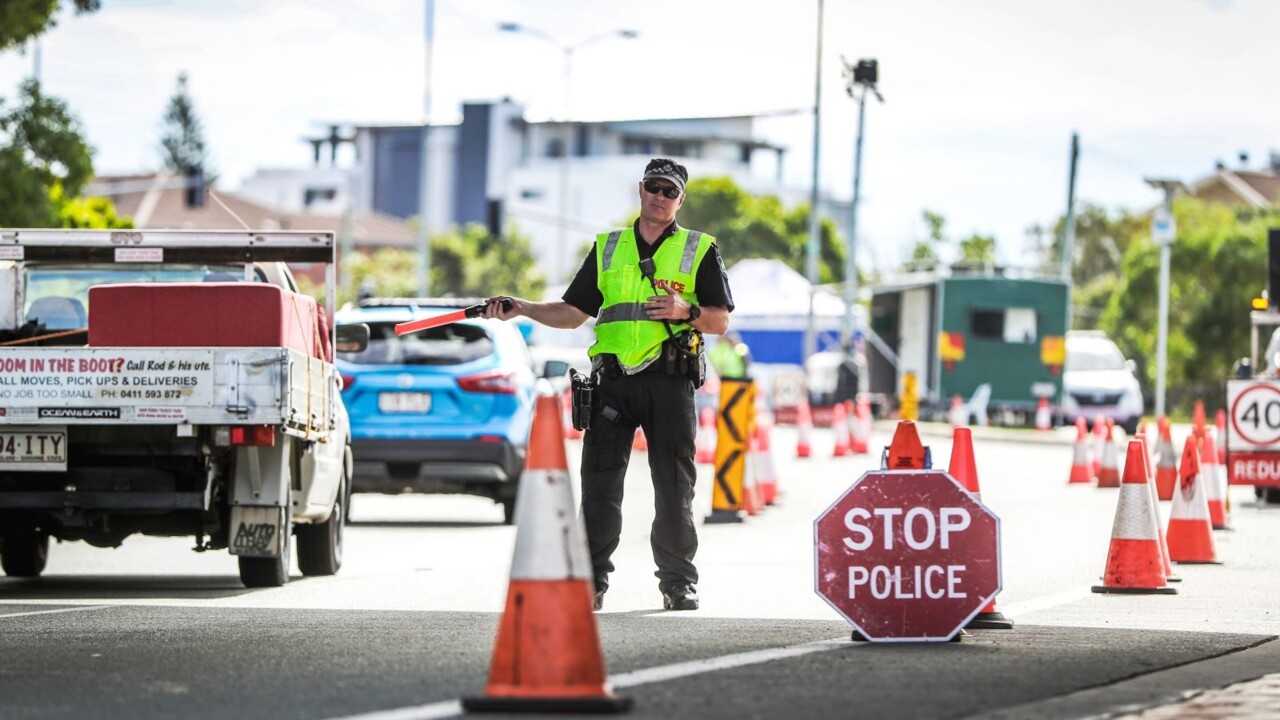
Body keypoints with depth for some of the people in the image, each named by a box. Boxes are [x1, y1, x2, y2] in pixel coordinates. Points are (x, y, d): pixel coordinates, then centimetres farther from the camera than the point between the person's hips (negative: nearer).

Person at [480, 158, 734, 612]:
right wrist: (520, 309, 6)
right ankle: (590, 581, 0)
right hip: (613, 380, 2)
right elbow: (574, 312, 18)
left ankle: (678, 582, 9)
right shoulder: (607, 248, 17)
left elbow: (720, 321, 5)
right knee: (599, 484, -3)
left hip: (670, 382, -2)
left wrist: (686, 310, -15)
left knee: (674, 489, 0)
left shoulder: (699, 250, 9)